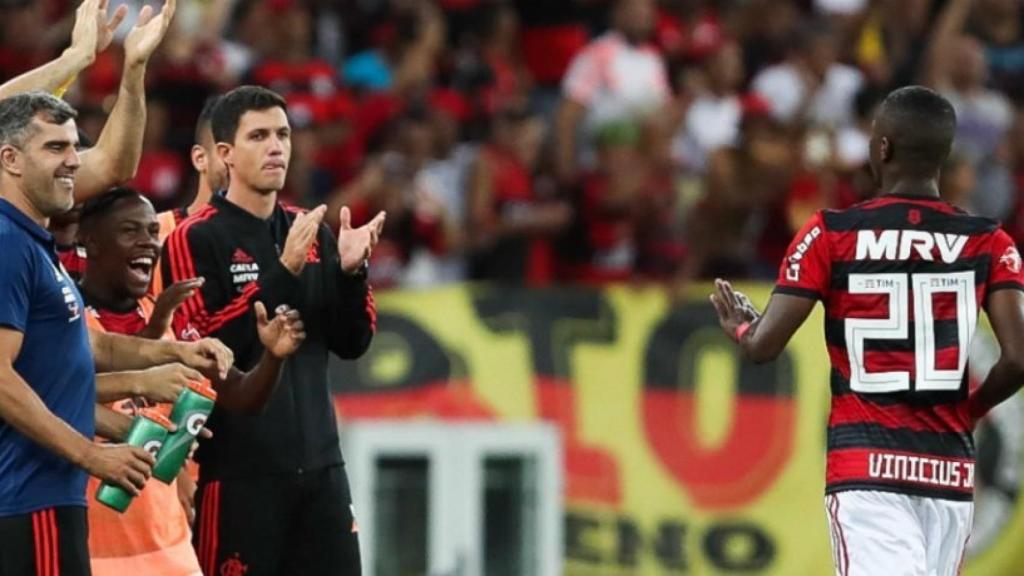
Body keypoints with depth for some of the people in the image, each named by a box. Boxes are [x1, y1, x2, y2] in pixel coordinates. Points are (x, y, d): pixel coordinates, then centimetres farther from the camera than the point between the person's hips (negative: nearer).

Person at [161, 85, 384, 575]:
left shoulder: (313, 234, 13)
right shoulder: (196, 239, -6)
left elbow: (352, 344, 12)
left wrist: (351, 272, -6)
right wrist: (283, 272, -21)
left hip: (319, 461, 6)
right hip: (239, 467, -6)